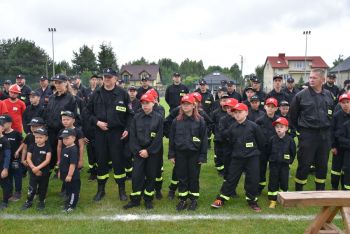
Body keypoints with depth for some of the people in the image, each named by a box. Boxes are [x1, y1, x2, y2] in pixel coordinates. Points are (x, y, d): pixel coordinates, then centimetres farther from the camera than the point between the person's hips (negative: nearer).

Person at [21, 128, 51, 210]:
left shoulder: (47, 147, -9)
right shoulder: (32, 146, -2)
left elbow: (47, 160, -16)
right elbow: (28, 158, -3)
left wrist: (38, 168, -22)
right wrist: (33, 168, -15)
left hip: (44, 172, -1)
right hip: (33, 172, 1)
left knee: (43, 188, 12)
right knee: (32, 188, 3)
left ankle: (41, 202, 29)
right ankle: (29, 201, 22)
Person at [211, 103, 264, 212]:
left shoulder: (253, 126, -9)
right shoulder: (232, 128, 1)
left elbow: (261, 141, 1)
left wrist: (257, 151, 11)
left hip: (252, 158, -2)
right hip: (236, 158, 2)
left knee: (252, 180, 3)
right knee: (231, 178, 5)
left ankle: (252, 201, 21)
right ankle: (221, 199, 14)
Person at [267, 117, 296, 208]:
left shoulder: (290, 140, -6)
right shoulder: (272, 139, -3)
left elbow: (293, 152, 4)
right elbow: (268, 151, 7)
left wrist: (290, 161, 4)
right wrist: (270, 160, 7)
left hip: (285, 165, -1)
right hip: (274, 164, 1)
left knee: (284, 183, 7)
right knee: (273, 183, 3)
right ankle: (273, 201, 11)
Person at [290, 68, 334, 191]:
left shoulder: (328, 95, 7)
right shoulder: (301, 95, -6)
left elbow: (332, 114, 19)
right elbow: (293, 115, 1)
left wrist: (328, 127, 14)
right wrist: (300, 129, 5)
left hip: (325, 135, 4)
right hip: (307, 134, -4)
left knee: (322, 164, 12)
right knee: (304, 164, 0)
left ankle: (320, 190, 27)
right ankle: (298, 190, 14)